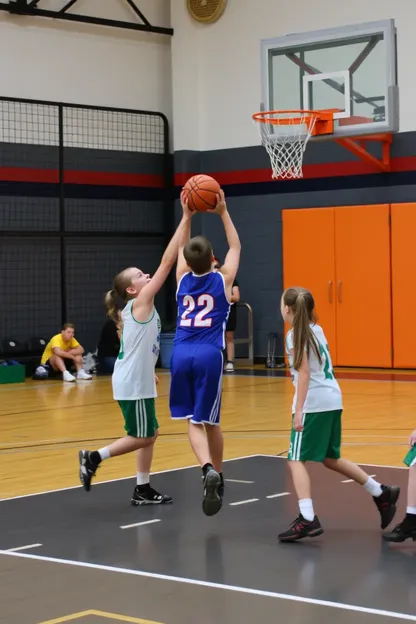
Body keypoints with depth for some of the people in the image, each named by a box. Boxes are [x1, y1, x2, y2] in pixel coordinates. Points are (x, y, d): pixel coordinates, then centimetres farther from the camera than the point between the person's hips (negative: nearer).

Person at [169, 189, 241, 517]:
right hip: (209, 355, -1)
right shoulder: (222, 280, 6)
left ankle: (208, 469, -23)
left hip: (182, 354, 2)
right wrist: (223, 212, 19)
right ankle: (218, 477, 18)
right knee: (210, 420, 9)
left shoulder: (183, 279, 11)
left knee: (193, 421, 1)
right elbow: (235, 246, 20)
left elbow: (182, 247, 30)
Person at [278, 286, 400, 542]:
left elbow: (304, 373, -16)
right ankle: (382, 493, 26)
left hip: (314, 403, -9)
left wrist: (299, 411, -18)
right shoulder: (317, 330, 14)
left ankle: (307, 519, -16)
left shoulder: (295, 334, -8)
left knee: (296, 459, -6)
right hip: (332, 399, 9)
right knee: (331, 458, 22)